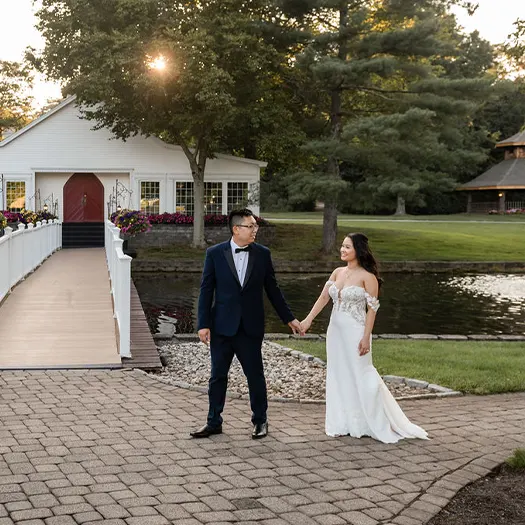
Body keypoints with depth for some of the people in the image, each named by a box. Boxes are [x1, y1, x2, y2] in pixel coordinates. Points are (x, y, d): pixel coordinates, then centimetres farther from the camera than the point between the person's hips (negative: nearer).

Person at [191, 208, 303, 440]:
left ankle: (260, 421, 23)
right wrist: (203, 324, -7)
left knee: (255, 375, 7)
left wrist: (289, 318, 10)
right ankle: (214, 422, 21)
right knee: (218, 376, 9)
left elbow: (272, 289, 9)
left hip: (251, 326, 0)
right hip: (222, 326, 0)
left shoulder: (262, 254, 2)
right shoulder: (215, 253, -3)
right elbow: (206, 290, -2)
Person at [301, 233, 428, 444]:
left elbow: (372, 308, -12)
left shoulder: (367, 276, -10)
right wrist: (308, 320, -6)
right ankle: (342, 424, 19)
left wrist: (366, 337, -16)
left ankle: (378, 425, 12)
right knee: (339, 376, 9)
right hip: (336, 331, 6)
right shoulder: (337, 272, 8)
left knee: (360, 377, -1)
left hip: (355, 332, -6)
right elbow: (323, 297, 4)